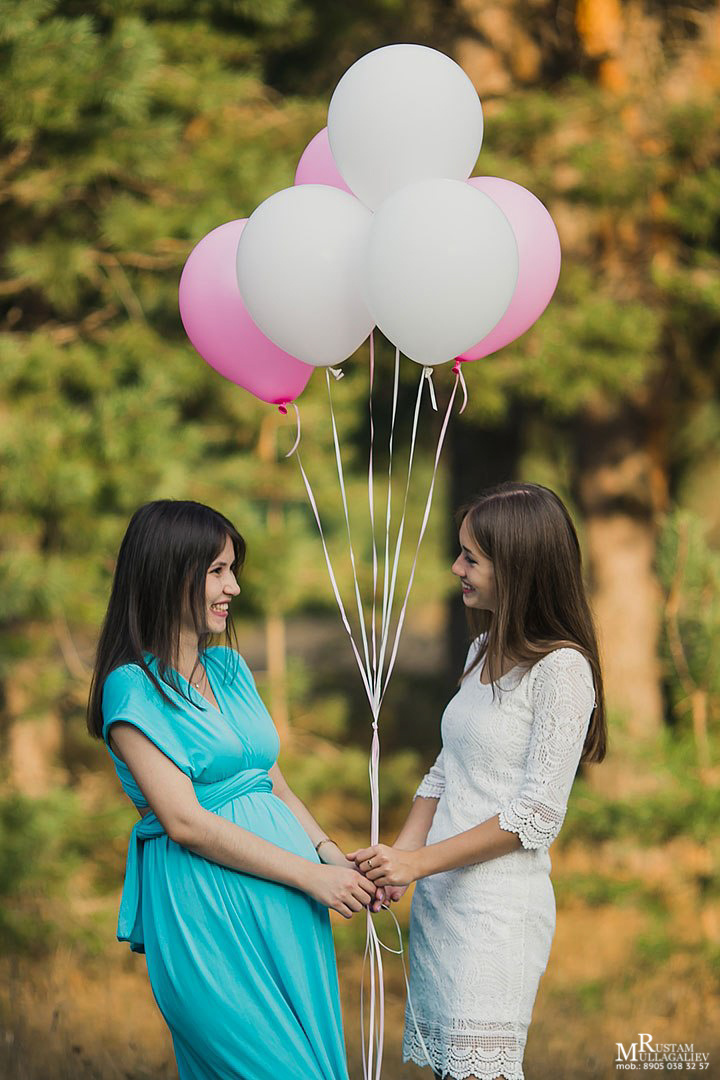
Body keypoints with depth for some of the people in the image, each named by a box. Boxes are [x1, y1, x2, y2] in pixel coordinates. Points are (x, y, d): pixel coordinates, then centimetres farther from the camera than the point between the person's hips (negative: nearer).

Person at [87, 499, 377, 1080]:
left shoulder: (230, 667, 14)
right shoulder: (133, 688, -9)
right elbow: (185, 821, -14)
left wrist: (335, 857, -1)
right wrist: (311, 875, -13)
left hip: (284, 905, 7)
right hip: (203, 911, -7)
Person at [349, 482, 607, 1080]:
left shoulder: (561, 670, -12)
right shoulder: (483, 651, 14)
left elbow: (536, 817, -15)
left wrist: (419, 861, -14)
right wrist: (398, 858, 0)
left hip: (499, 906, -8)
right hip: (438, 898, 8)